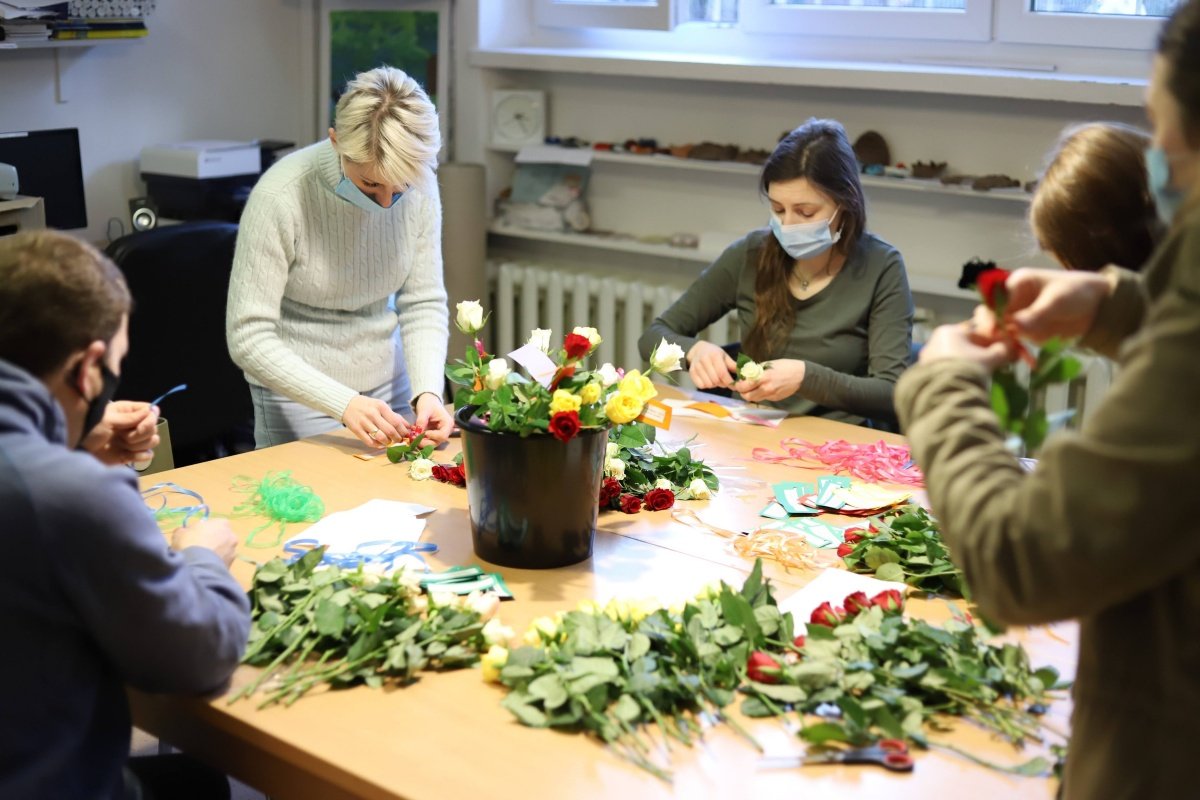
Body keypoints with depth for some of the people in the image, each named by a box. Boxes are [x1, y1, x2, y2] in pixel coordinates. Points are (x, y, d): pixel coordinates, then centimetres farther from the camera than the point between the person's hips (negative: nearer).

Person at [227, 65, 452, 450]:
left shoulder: (419, 185, -12)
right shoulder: (280, 197, -24)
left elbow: (424, 304, -4)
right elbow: (249, 338, -23)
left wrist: (427, 390, -21)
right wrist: (343, 403, -32)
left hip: (390, 385, 4)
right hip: (301, 392, -4)